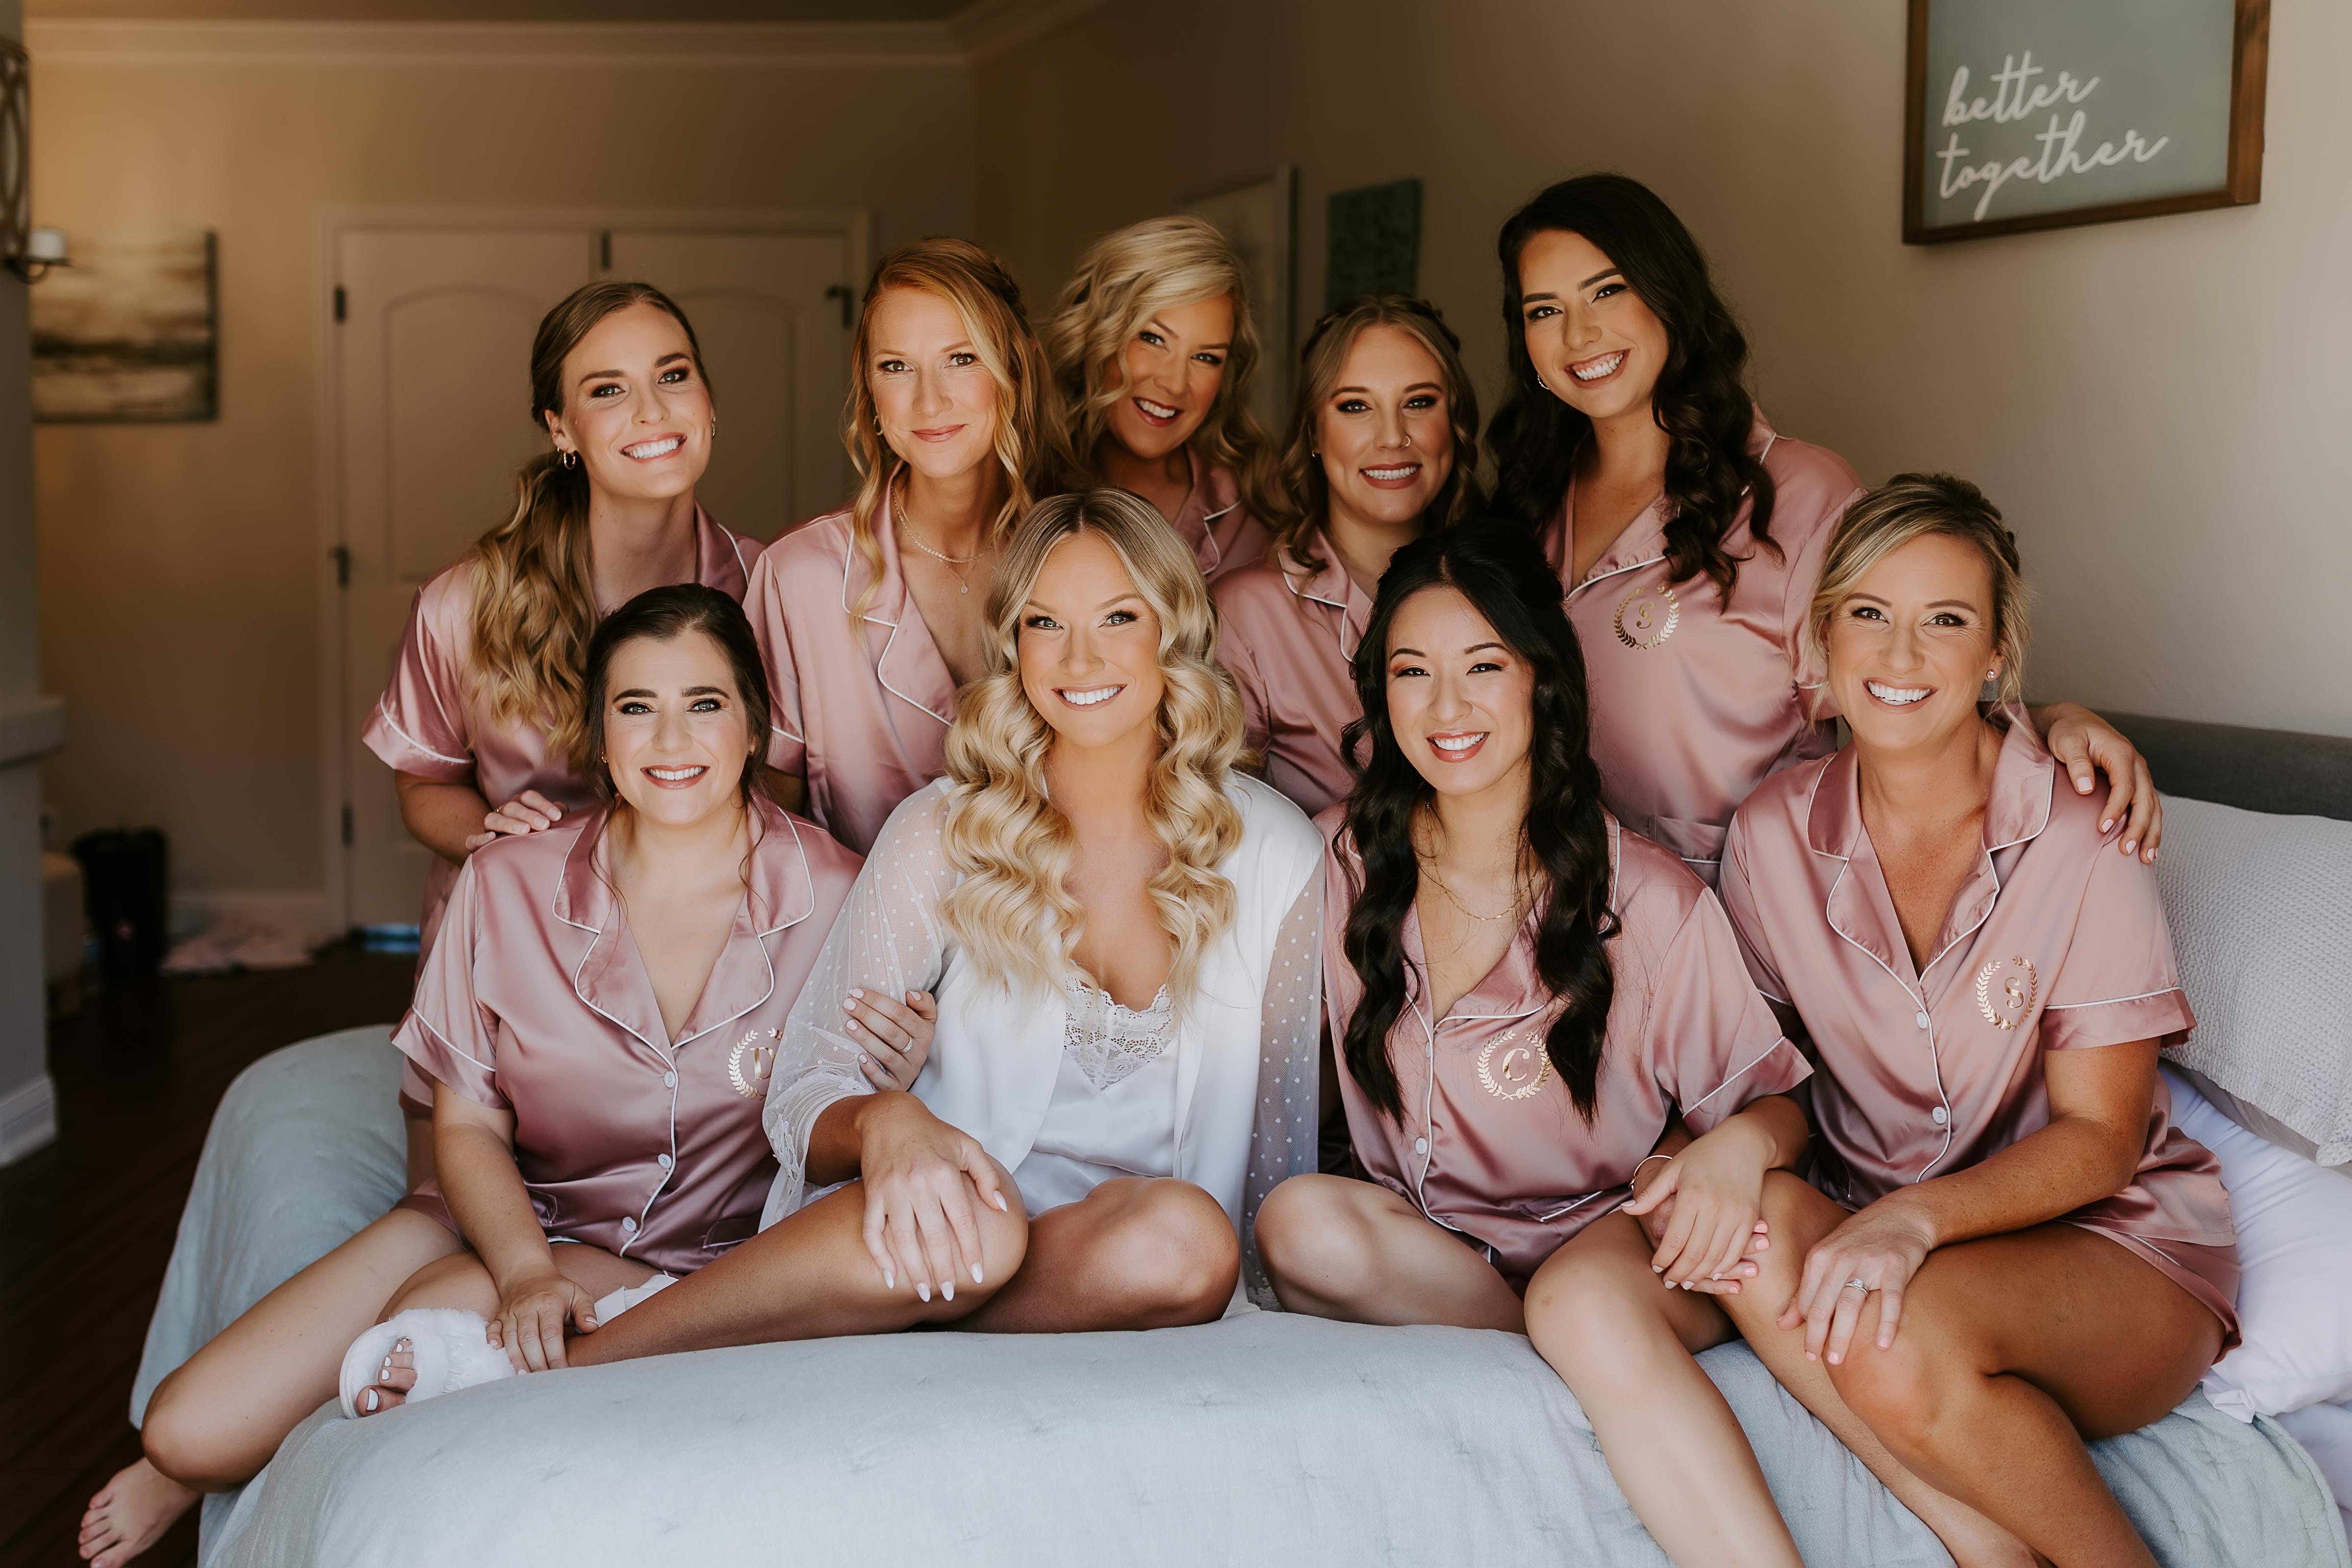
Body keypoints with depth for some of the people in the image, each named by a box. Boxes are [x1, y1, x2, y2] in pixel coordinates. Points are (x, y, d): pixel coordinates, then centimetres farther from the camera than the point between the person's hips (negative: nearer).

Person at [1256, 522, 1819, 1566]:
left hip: (1611, 1231, -3)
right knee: (1303, 1223, -31)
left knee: (1585, 1307, -38)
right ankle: (1610, 1349, -19)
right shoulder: (1339, 864, 2)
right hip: (1425, 1246, 3)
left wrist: (1737, 1146, -22)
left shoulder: (1649, 902, -5)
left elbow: (1772, 1102, 1)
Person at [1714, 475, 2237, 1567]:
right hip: (1873, 1225, 4)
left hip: (2116, 1245, -3)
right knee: (1751, 1224, -29)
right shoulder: (1773, 833, 0)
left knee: (1898, 1341, -35)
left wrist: (1917, 1217, -28)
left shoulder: (2082, 841, -12)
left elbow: (2098, 1141, -11)